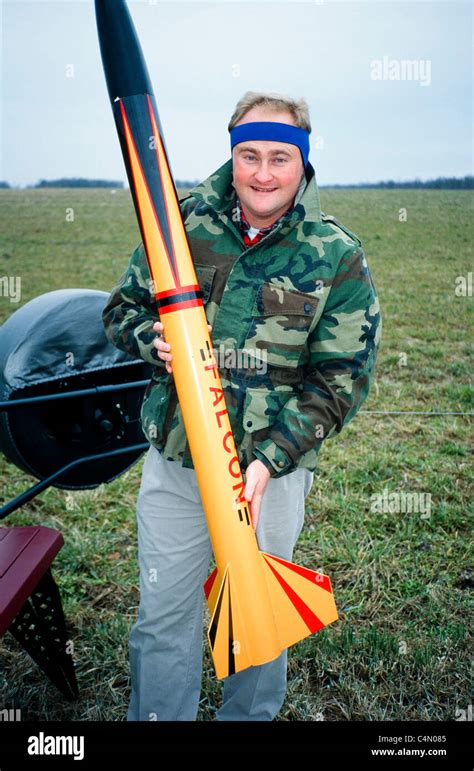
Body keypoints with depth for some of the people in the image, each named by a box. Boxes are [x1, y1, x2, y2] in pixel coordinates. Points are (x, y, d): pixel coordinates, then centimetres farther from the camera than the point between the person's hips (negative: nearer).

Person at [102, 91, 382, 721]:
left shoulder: (338, 258, -7)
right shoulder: (182, 224, 0)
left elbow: (340, 380, -8)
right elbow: (121, 308, 9)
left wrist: (269, 460, -19)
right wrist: (153, 340, -15)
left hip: (273, 468, -1)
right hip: (173, 458, 2)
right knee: (164, 615, 15)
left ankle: (250, 718, 46)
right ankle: (155, 720, 40)